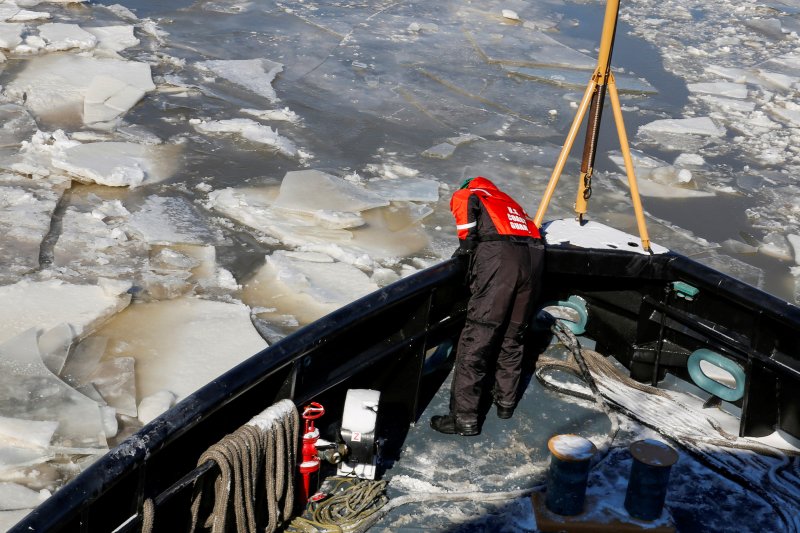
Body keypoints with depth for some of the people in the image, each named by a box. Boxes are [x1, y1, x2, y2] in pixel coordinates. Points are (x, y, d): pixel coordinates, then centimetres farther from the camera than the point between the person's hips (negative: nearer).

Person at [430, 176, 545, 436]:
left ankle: (464, 418, -4)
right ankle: (506, 402, 30)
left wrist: (466, 244, 9)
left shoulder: (466, 195, 22)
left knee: (476, 339, -4)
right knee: (512, 337, 20)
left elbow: (464, 208, -1)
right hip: (532, 259, 6)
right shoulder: (510, 202, 40)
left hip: (498, 258, -6)